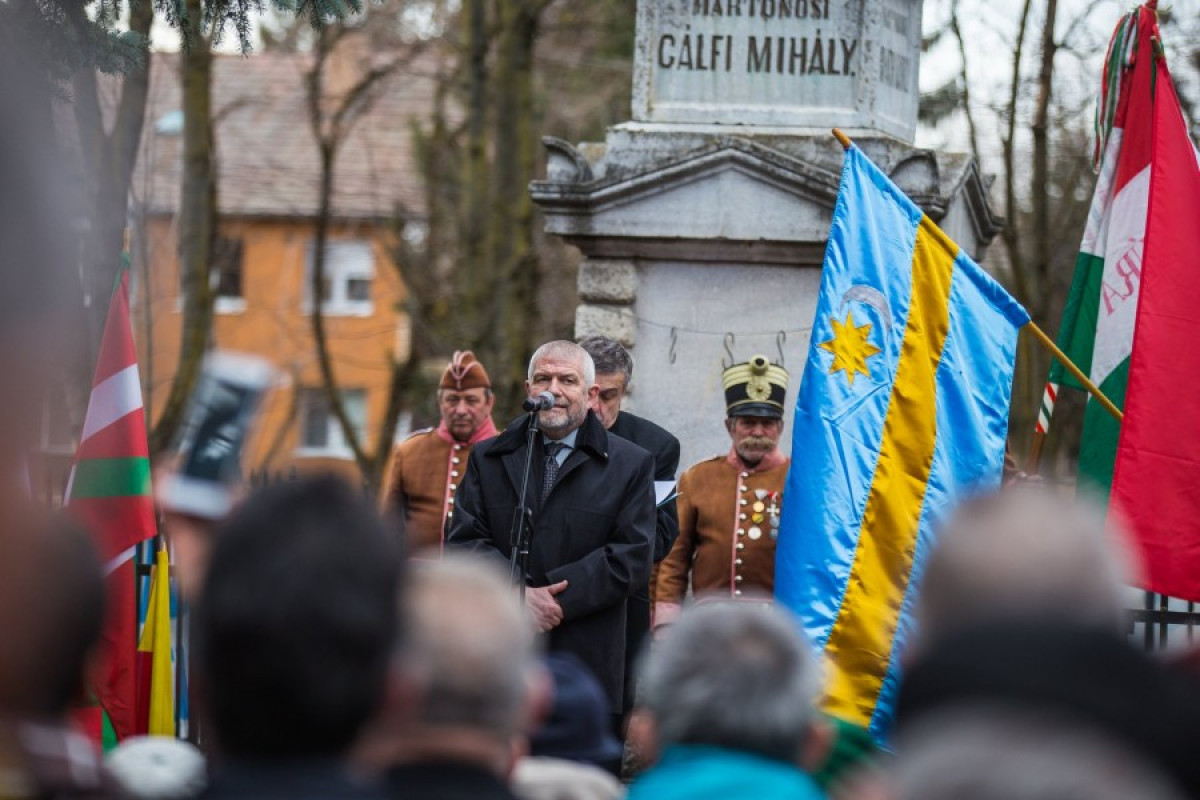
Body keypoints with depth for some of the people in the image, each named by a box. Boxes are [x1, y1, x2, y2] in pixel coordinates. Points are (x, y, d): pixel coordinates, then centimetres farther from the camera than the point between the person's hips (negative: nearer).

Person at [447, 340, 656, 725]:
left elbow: (633, 557, -3)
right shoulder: (488, 459, 13)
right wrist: (519, 594, -13)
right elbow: (463, 542, 3)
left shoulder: (631, 465, 6)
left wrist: (557, 598, -12)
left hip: (589, 661, -1)